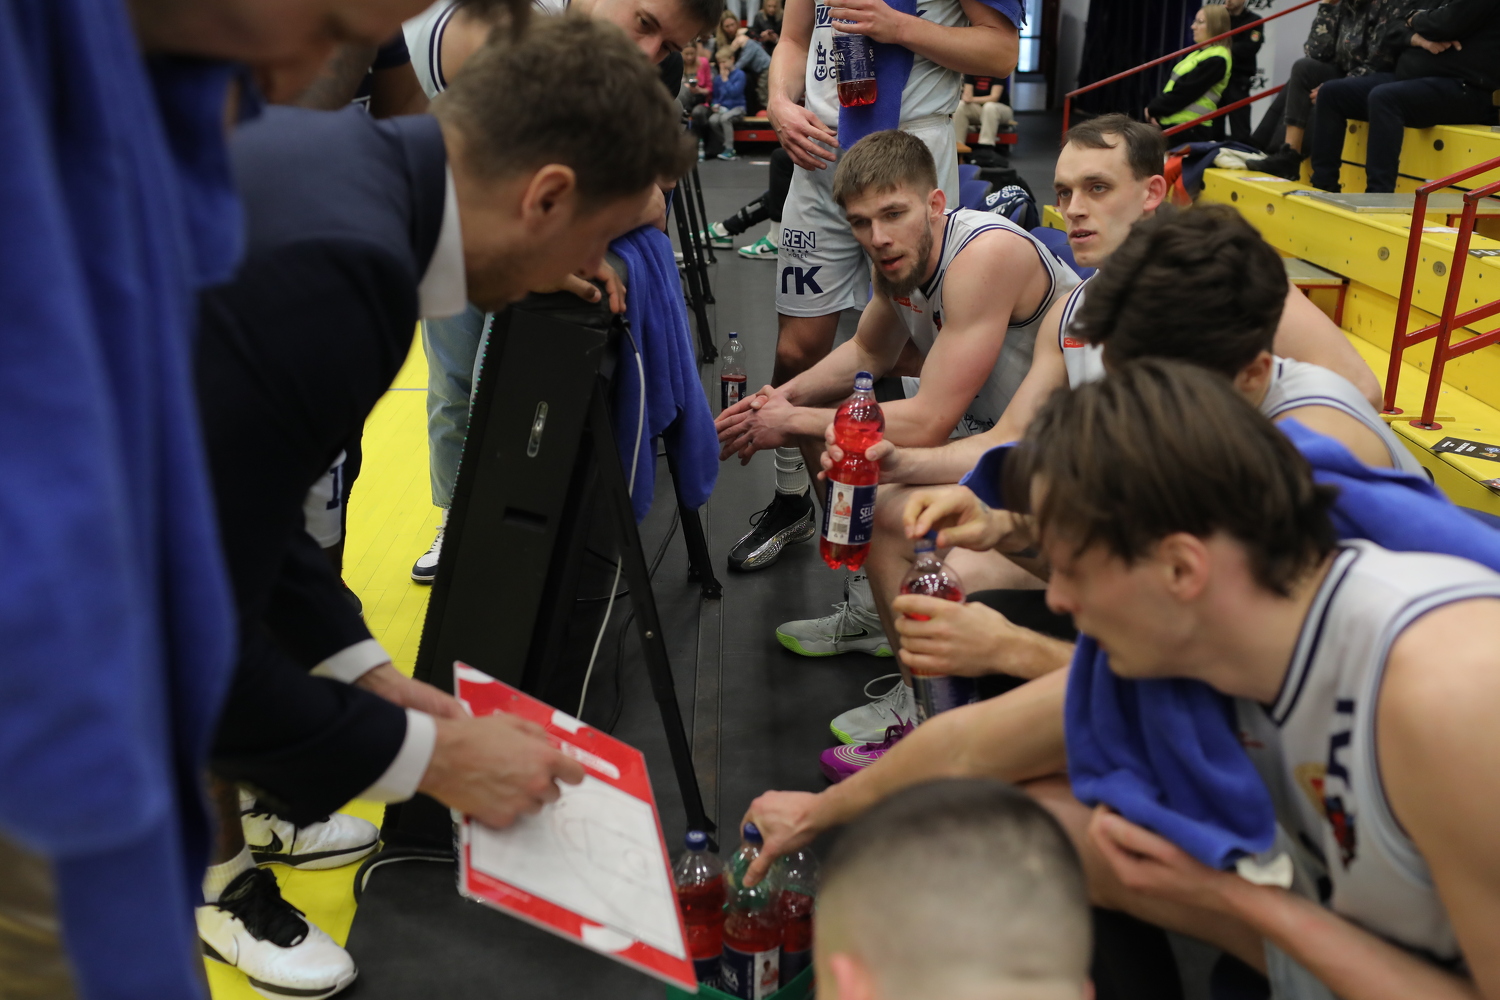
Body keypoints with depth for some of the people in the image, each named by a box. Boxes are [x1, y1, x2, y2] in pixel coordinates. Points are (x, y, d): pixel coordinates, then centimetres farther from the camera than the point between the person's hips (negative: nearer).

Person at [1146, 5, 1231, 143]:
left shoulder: (1216, 60, -12)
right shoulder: (1199, 53, 19)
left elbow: (1185, 90, -17)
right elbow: (1171, 83, 15)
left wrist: (1154, 108, -9)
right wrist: (1155, 108, -2)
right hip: (1171, 123, 9)